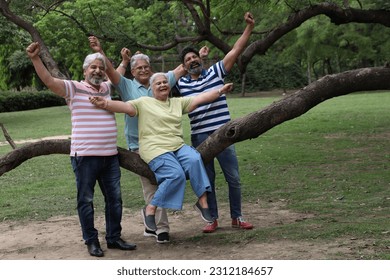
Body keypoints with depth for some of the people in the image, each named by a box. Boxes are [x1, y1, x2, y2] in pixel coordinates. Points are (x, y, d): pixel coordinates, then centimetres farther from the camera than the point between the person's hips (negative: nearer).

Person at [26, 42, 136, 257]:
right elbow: (49, 81, -16)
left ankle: (114, 238, 23)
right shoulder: (74, 88, -2)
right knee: (86, 200, 2)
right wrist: (35, 59, -26)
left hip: (110, 155, 6)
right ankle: (91, 241, 13)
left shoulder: (107, 88, 16)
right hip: (84, 156, -6)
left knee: (114, 198, 11)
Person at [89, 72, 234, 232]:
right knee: (176, 174, -29)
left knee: (195, 159, -28)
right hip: (155, 149, -4)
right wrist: (104, 104, -23)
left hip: (178, 147, 5)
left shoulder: (178, 102, 22)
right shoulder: (143, 102, 8)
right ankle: (150, 210, -13)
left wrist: (220, 90, 11)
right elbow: (125, 107, -6)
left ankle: (203, 202, -22)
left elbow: (200, 99, 18)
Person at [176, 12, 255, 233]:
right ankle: (213, 219, 20)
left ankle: (237, 217, 19)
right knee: (207, 180, 8)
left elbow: (236, 51, -1)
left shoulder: (216, 72, 4)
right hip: (199, 138, 1)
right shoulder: (180, 84, 6)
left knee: (233, 177, 4)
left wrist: (250, 27, -7)